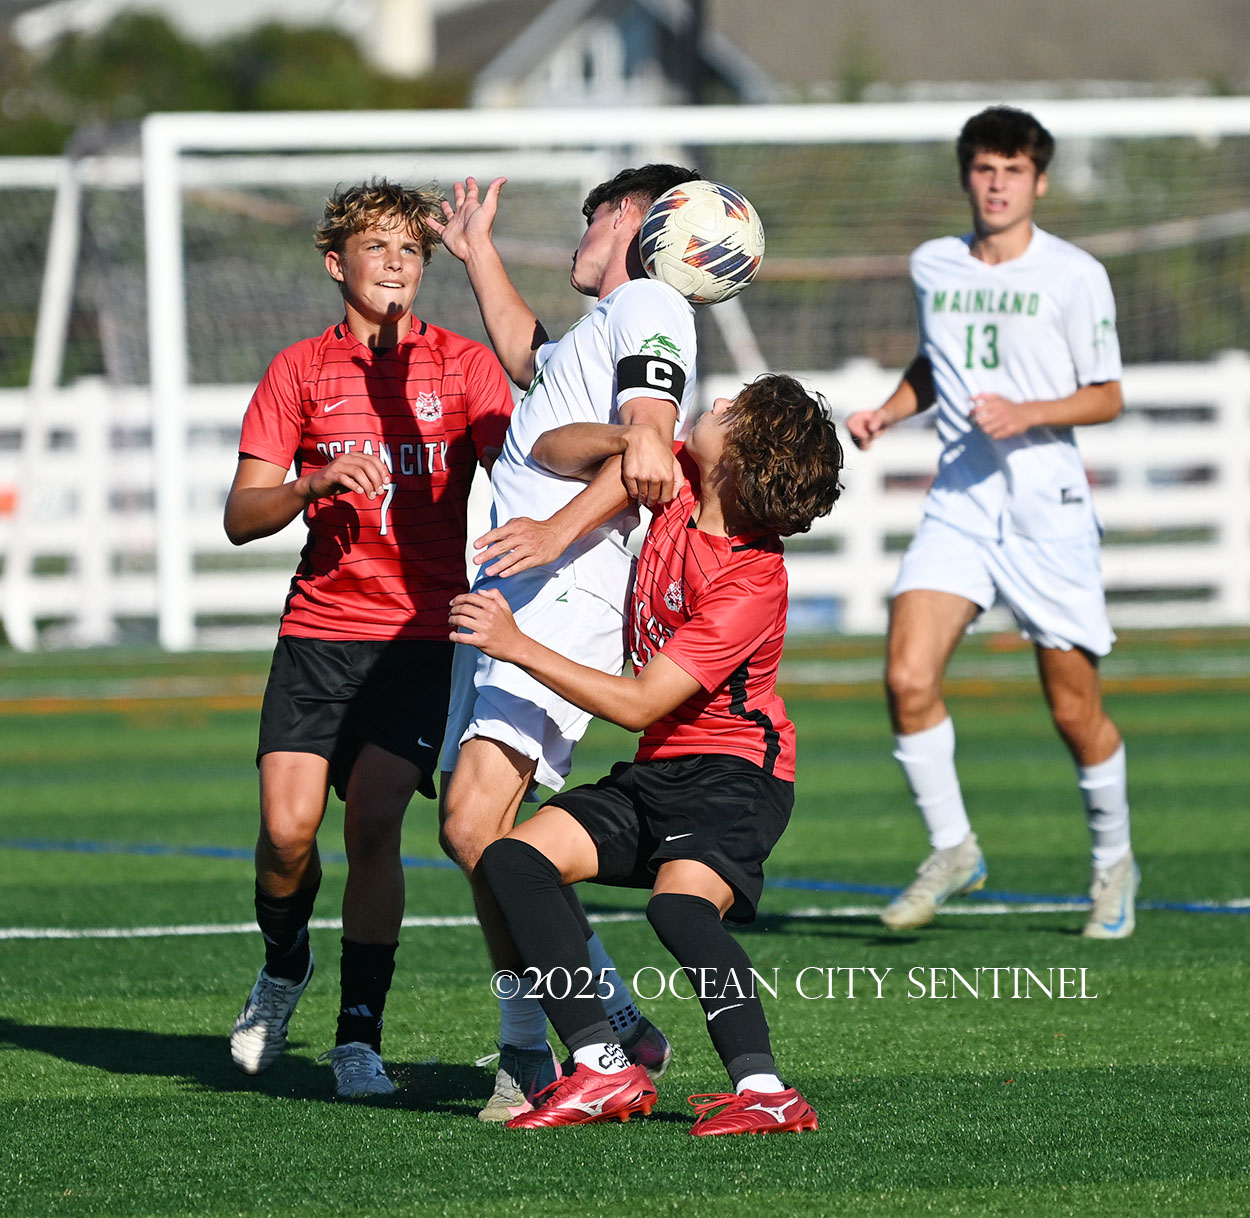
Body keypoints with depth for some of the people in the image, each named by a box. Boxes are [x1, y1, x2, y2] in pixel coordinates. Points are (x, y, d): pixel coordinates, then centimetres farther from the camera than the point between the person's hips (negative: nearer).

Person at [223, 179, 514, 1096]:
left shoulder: (465, 367, 5)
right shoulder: (302, 370, 7)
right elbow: (241, 517, 3)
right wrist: (318, 482, -15)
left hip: (424, 634, -1)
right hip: (319, 630, 1)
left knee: (373, 821, -14)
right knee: (288, 827, -10)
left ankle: (361, 1031, -1)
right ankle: (284, 965, 22)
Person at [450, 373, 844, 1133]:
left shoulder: (752, 583, -24)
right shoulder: (678, 481, -2)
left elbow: (639, 705, -23)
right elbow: (551, 452, 11)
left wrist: (517, 646, -21)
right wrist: (626, 439, -11)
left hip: (735, 771, -8)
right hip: (660, 771, 9)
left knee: (679, 905, -34)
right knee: (515, 862, -8)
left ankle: (766, 1091, -33)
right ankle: (604, 1072, -12)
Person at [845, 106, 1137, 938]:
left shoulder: (1074, 276, -5)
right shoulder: (933, 267, 8)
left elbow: (1106, 397, -2)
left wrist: (1025, 414, -18)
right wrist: (890, 410, 8)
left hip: (1049, 504, -3)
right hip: (959, 503, 3)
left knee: (1074, 709, 2)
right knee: (908, 679, -15)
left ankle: (1114, 861, 26)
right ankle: (953, 849, 2)